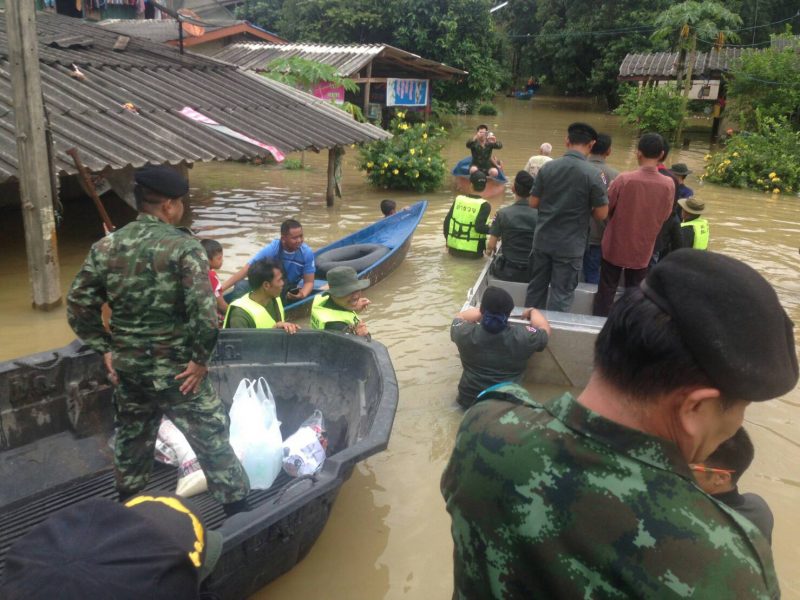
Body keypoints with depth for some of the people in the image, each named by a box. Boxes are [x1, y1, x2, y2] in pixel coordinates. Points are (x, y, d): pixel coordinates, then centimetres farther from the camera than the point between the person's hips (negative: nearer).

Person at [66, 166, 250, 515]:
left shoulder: (105, 247, 0)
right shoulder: (184, 247, -16)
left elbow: (78, 306, 2)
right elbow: (204, 312, -26)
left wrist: (105, 350, 9)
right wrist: (200, 359, -14)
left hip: (127, 369, 6)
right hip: (177, 372, -5)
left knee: (131, 444, 25)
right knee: (213, 443, 8)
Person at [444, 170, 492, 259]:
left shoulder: (459, 199, 1)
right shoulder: (484, 205, -11)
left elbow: (447, 220, 5)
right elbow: (479, 227, -21)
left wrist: (447, 239, 17)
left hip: (453, 249, 5)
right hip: (473, 252, -5)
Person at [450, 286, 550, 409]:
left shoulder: (465, 333, -19)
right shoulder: (523, 336, -22)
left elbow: (459, 318, 6)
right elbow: (545, 329, 1)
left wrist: (481, 312, 16)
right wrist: (532, 312, 18)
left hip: (469, 400, 2)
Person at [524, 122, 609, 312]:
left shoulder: (547, 167, -4)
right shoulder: (593, 174, -14)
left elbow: (534, 203, 2)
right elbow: (601, 214, -9)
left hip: (543, 240, 4)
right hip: (570, 246, -4)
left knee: (536, 287, 17)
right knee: (561, 295, 6)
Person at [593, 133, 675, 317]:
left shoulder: (624, 179, -18)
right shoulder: (668, 185, -11)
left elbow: (605, 209, -6)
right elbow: (664, 216, 4)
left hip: (615, 247, -2)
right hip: (642, 250, 2)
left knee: (606, 293, 12)